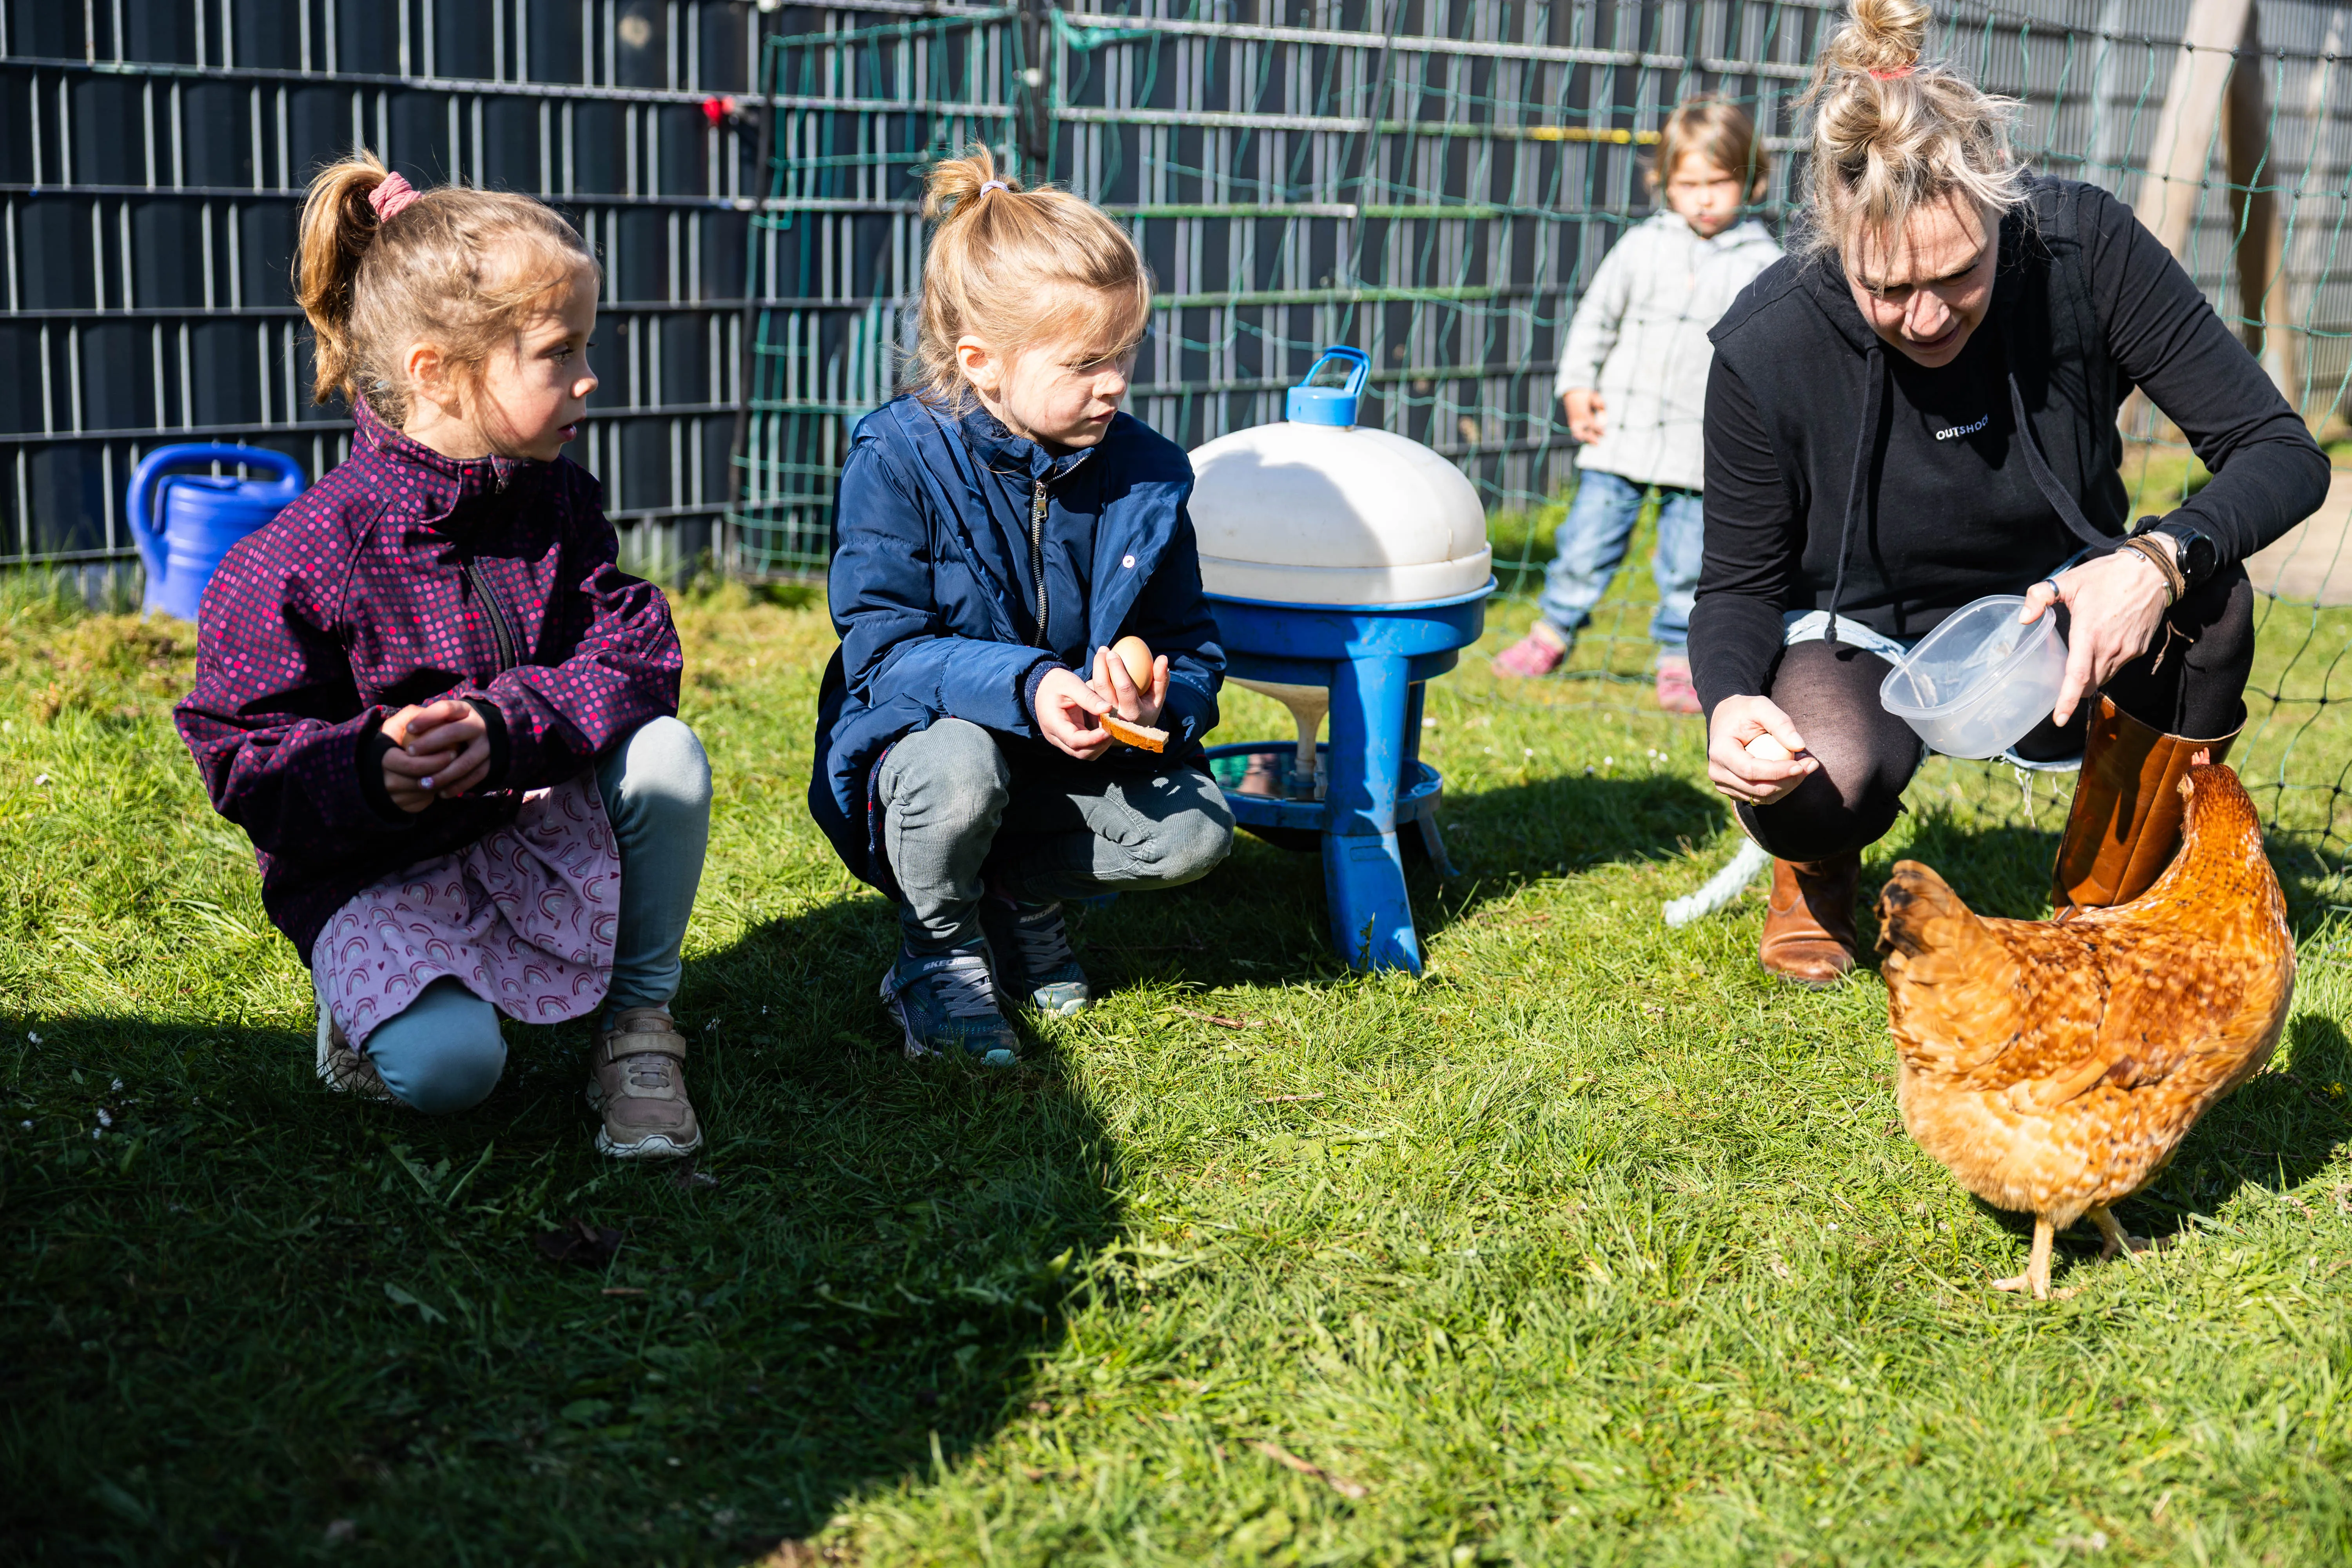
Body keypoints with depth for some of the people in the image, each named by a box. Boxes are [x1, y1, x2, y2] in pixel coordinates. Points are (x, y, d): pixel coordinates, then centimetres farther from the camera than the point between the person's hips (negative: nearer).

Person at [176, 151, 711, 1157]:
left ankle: (637, 1020, -4)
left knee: (665, 756, -25)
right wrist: (368, 773, -37)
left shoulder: (557, 501, -4)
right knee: (447, 1067, -29)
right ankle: (369, 997, 10)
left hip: (534, 823, 5)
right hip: (375, 872, -4)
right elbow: (242, 758, -15)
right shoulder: (301, 560, -20)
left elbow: (634, 654, -12)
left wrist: (501, 728, -30)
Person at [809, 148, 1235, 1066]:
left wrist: (1156, 704, -25)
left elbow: (1192, 652, 1)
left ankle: (1022, 897, 9)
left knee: (1196, 832, -20)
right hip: (920, 743, -3)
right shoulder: (899, 457, -17)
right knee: (957, 766, -38)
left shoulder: (1145, 477, -5)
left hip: (1071, 765, 4)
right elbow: (882, 652, -21)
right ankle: (939, 952, -5)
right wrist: (1024, 688, -37)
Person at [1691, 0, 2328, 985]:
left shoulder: (2083, 246, -23)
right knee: (1823, 785, -35)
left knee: (2205, 599, -30)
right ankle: (1816, 870, 7)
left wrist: (2159, 561, -40)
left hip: (2054, 629, 2)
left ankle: (2107, 904, -4)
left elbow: (2283, 453, -20)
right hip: (1861, 638, -2)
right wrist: (1730, 701, -33)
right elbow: (1740, 580, -10)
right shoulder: (1765, 350, -24)